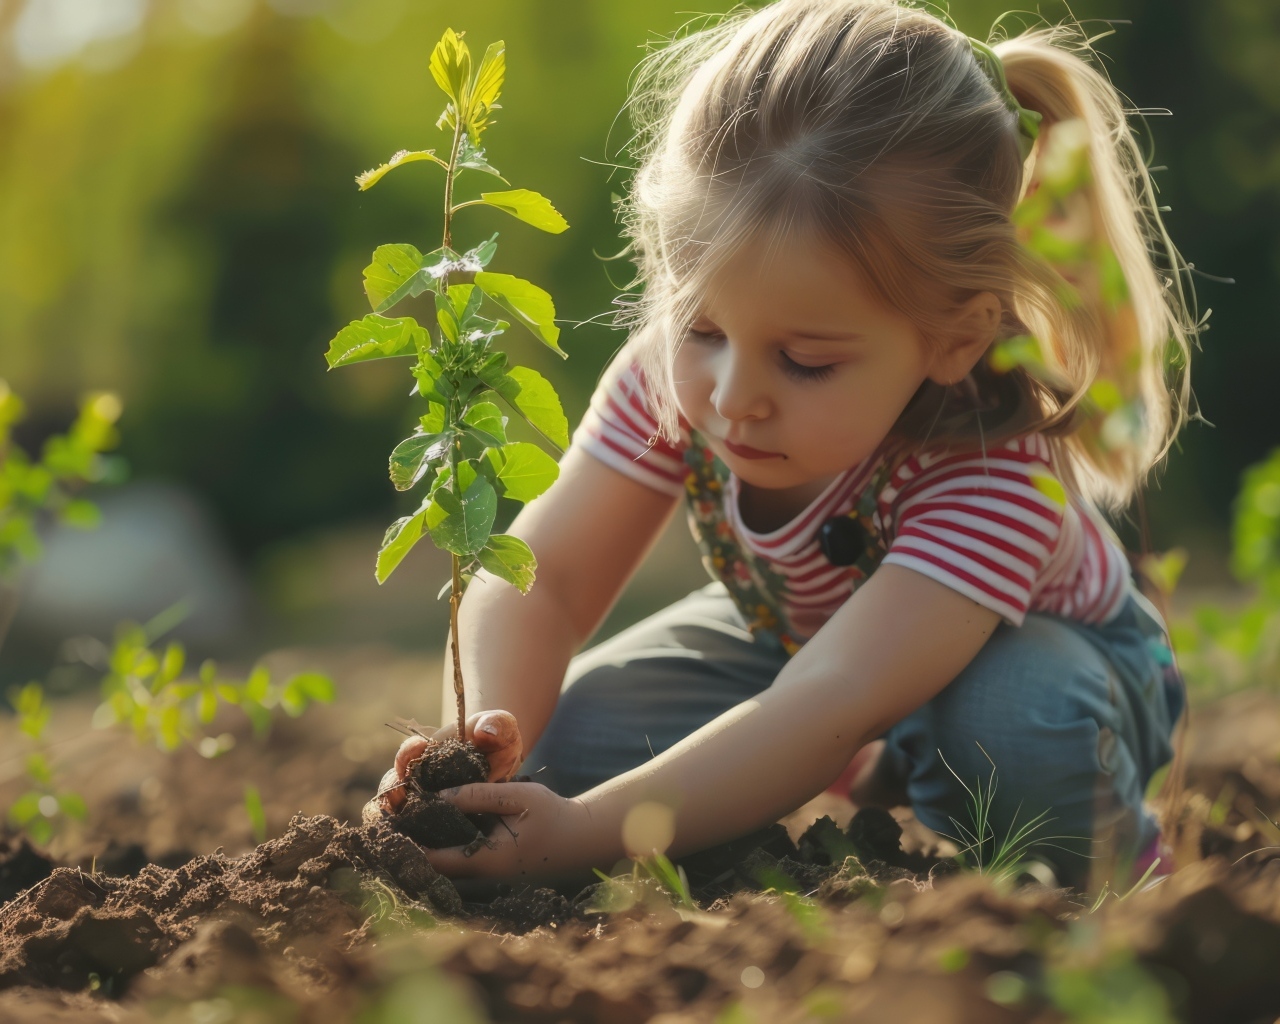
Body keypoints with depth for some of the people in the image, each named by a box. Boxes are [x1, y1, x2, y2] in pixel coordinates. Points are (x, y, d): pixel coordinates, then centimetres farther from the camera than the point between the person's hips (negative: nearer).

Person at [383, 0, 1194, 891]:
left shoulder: (994, 477, -42)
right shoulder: (675, 375, -27)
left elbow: (831, 708, -53)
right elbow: (543, 577, -23)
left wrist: (583, 832, -61)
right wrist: (482, 743, -45)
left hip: (1020, 653, -4)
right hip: (789, 638, 5)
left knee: (1014, 724, -41)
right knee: (566, 740, -19)